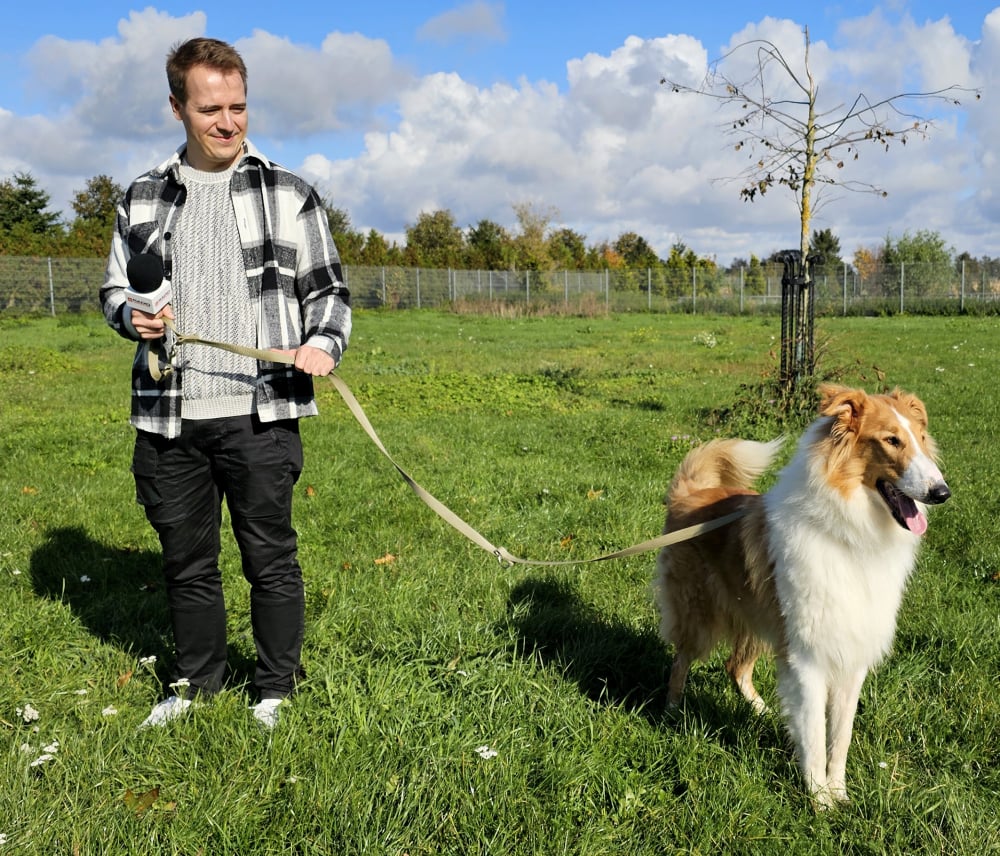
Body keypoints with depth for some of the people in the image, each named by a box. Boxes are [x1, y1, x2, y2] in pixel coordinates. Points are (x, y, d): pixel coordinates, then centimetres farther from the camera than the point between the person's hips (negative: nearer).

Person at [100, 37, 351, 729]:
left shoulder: (288, 194, 6)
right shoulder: (144, 198, 12)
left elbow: (328, 288, 8)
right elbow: (115, 287, 20)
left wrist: (323, 343, -12)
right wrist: (133, 316, -3)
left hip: (260, 414, -3)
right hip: (169, 417, 3)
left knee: (271, 556, 5)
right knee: (187, 558, 14)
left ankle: (278, 690, 23)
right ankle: (197, 681, 33)